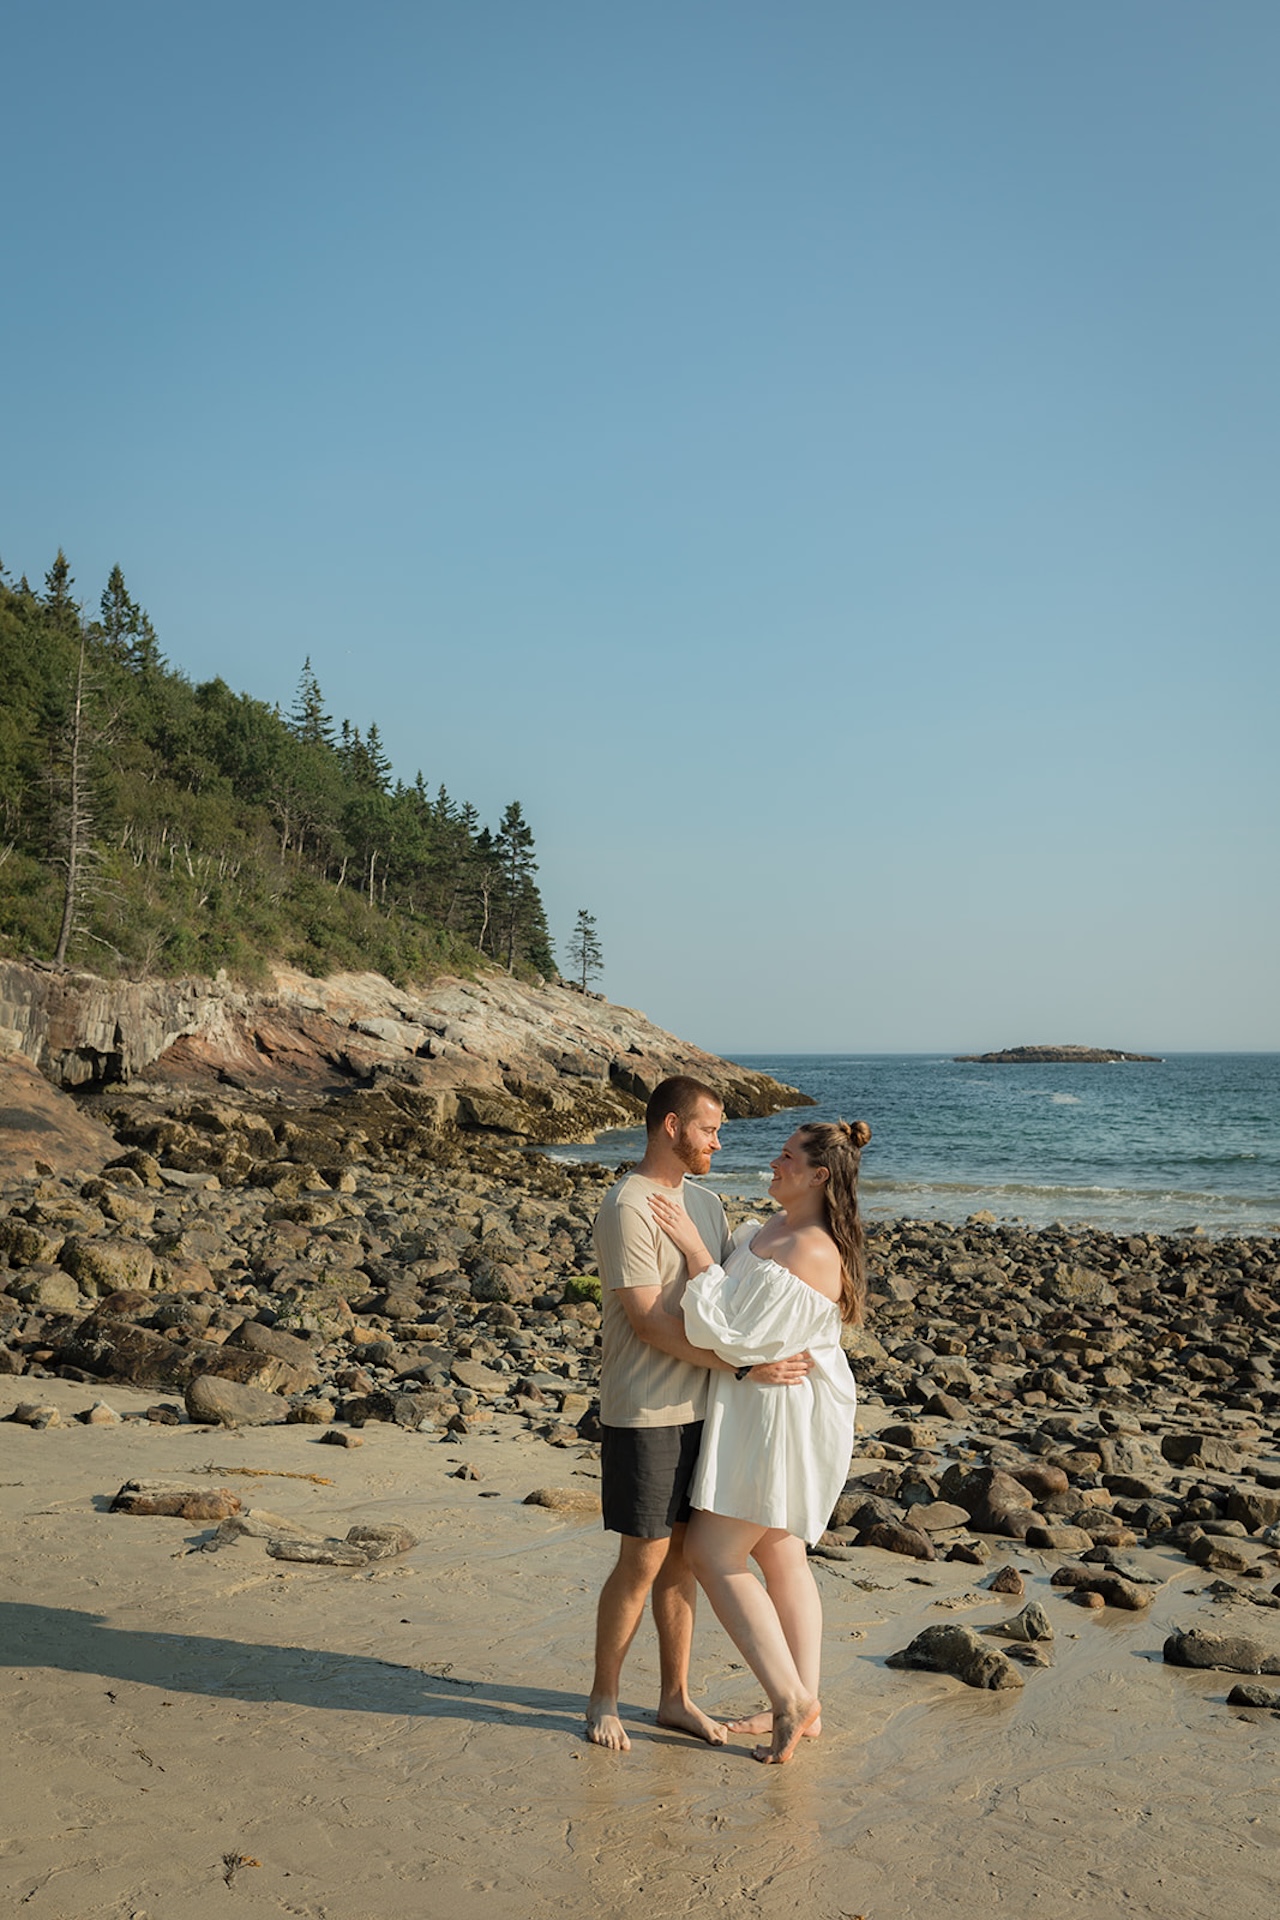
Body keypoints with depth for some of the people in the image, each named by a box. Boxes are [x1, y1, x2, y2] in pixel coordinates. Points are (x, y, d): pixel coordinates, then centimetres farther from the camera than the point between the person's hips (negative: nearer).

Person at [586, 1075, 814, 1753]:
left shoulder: (705, 1202, 11)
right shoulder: (628, 1208, -16)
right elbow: (649, 1322, -20)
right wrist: (741, 1365, -21)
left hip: (699, 1407, 7)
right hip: (643, 1412, -7)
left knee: (683, 1553, 14)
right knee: (643, 1561, 1)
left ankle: (675, 1697, 27)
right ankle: (603, 1700, 19)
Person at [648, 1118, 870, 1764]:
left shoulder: (809, 1255, -25)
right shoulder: (772, 1228, 7)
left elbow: (736, 1337, -26)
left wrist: (694, 1251, -22)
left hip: (783, 1419, -10)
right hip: (761, 1411, 10)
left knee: (711, 1552, -4)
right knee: (780, 1559, 16)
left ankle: (790, 1698, 5)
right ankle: (803, 1704, 26)